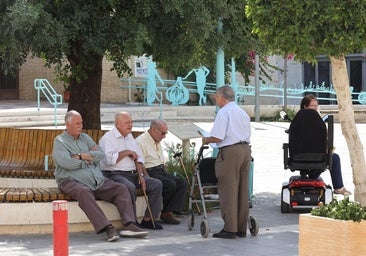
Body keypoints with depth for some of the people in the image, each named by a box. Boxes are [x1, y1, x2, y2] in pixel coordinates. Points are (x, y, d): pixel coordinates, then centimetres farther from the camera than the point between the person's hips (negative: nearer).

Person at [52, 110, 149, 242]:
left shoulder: (85, 137, 22)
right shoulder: (60, 141, 4)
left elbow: (101, 154, 7)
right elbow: (66, 163, -14)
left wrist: (81, 156, -8)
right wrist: (90, 156, -1)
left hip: (97, 181, 6)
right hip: (72, 181, -6)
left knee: (121, 189, -12)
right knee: (84, 192, -39)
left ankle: (129, 225, -28)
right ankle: (107, 228, -46)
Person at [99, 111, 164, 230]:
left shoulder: (130, 137, 21)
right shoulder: (107, 138, -5)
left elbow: (138, 158, 18)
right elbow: (109, 159, -21)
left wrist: (140, 175, 2)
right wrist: (127, 152, -10)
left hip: (132, 174, 8)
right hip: (114, 174, -8)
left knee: (157, 184, -5)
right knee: (130, 187, -37)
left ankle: (148, 219, -2)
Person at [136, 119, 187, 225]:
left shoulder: (157, 142, 21)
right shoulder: (140, 142, -10)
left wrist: (165, 173, 15)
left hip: (161, 172, 10)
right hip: (150, 173, -10)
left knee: (182, 183, -11)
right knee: (170, 184, -29)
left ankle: (169, 212, -19)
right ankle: (164, 213, -11)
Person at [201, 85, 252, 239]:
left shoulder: (224, 112, -8)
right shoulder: (243, 112, 18)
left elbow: (217, 137, -16)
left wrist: (206, 140, 4)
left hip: (230, 152, -8)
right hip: (245, 149, 8)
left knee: (228, 190, -4)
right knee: (242, 190, 10)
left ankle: (230, 229, -5)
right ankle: (241, 229, 14)